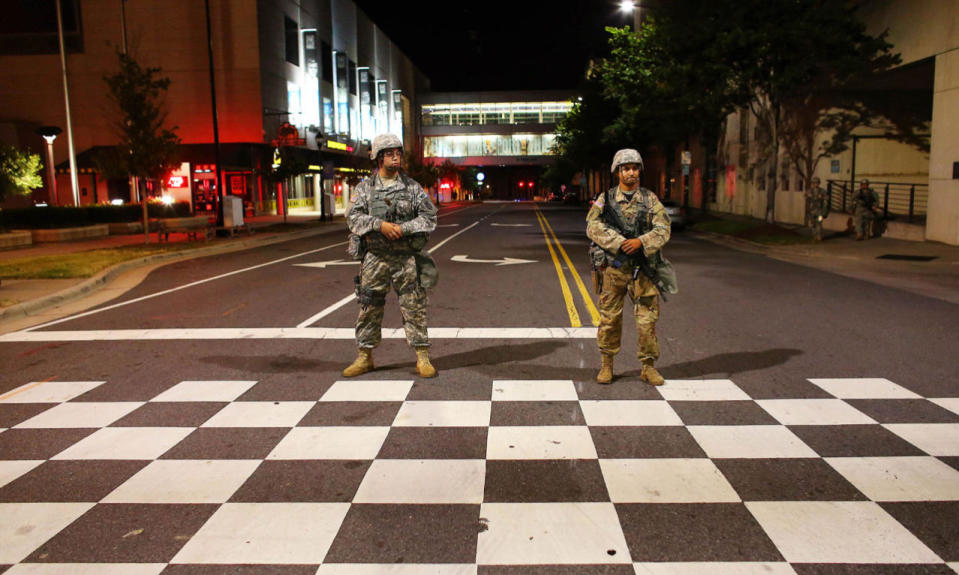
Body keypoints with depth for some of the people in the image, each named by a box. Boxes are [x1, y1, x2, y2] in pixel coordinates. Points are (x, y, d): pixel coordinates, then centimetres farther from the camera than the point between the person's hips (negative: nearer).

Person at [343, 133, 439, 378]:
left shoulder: (412, 187, 5)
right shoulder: (365, 188, 6)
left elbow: (429, 217, -1)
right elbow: (353, 216, -5)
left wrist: (403, 228, -15)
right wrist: (380, 224, -20)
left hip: (407, 257, -1)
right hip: (375, 257, 1)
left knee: (414, 307, 1)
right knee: (369, 308, 6)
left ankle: (423, 358, 8)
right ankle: (364, 357, 19)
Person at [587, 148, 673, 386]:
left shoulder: (650, 199, 6)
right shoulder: (605, 199, 4)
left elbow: (663, 230, -2)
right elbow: (593, 226, -10)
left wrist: (641, 242, -20)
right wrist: (620, 243, -21)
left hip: (642, 270, 1)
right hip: (613, 269, 0)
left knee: (647, 319, 3)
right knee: (609, 318, 6)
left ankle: (648, 366, 16)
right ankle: (606, 364, 20)